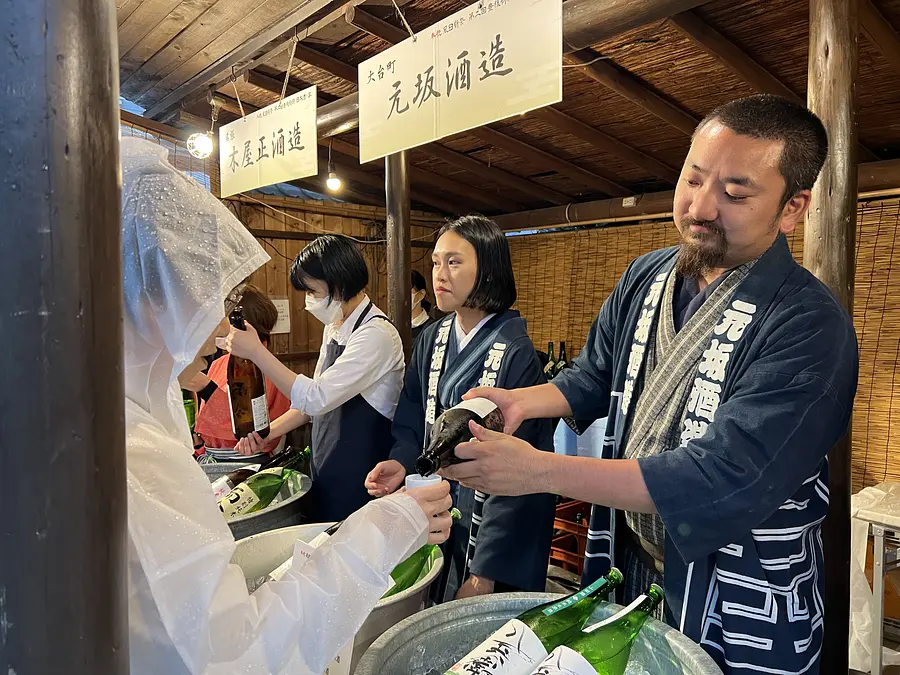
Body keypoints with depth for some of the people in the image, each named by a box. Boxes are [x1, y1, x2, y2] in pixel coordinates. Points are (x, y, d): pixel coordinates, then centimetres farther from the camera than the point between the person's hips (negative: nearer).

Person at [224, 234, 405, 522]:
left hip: (357, 477, -8)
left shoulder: (376, 334, -20)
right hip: (324, 469, 8)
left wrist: (256, 351, -20)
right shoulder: (333, 328, 7)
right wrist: (268, 432, 3)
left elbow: (317, 398, -24)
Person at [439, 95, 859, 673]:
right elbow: (594, 380, 9)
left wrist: (540, 471, -33)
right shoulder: (646, 278, -3)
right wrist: (522, 402, -11)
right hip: (625, 564, 6)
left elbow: (722, 481, -31)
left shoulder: (809, 327, -24)